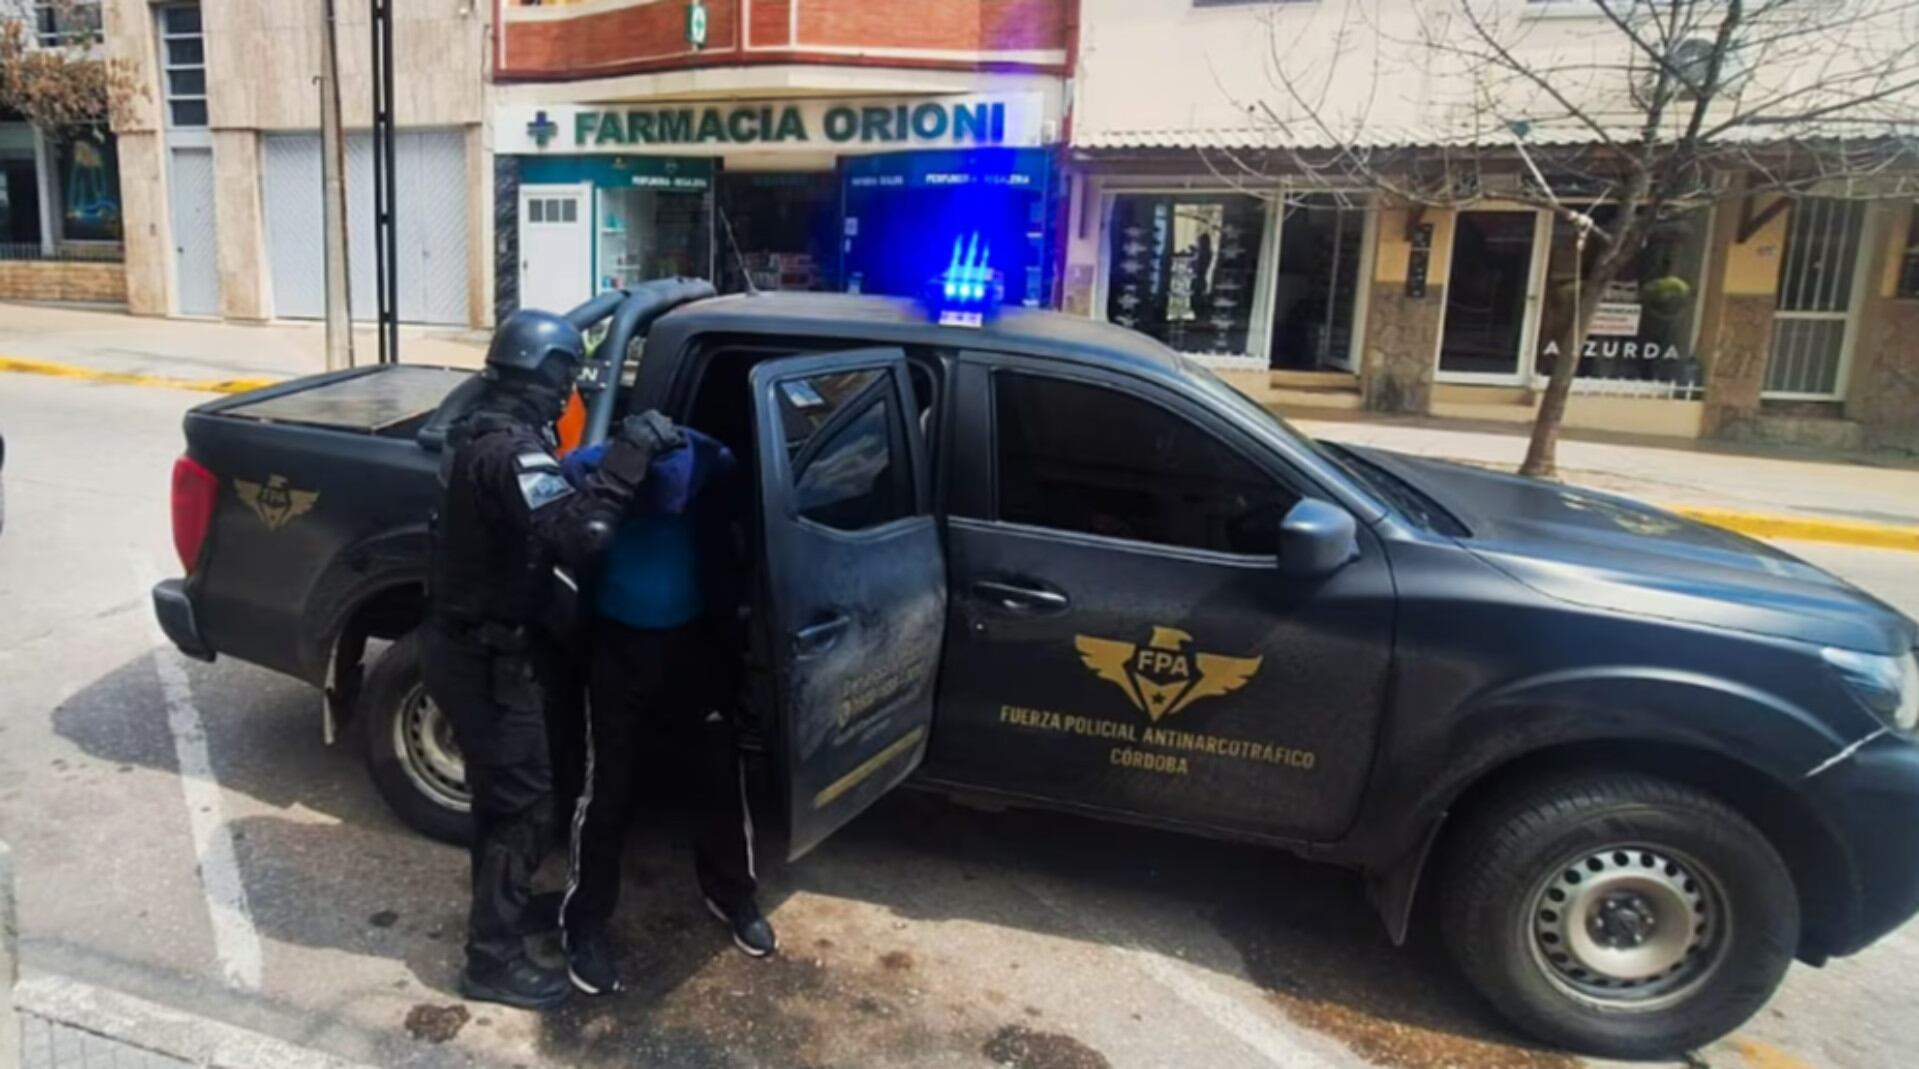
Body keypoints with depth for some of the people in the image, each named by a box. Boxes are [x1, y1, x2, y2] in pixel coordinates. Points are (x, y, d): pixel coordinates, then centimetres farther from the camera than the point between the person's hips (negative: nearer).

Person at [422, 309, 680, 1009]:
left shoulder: (478, 433, 8)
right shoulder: (512, 450, -25)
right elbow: (578, 539, -37)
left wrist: (605, 466, 1)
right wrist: (629, 456, -31)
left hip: (462, 639, 10)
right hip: (488, 656, -10)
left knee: (500, 787, 24)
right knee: (524, 801, 1)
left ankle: (500, 907, 42)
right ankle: (494, 959, 14)